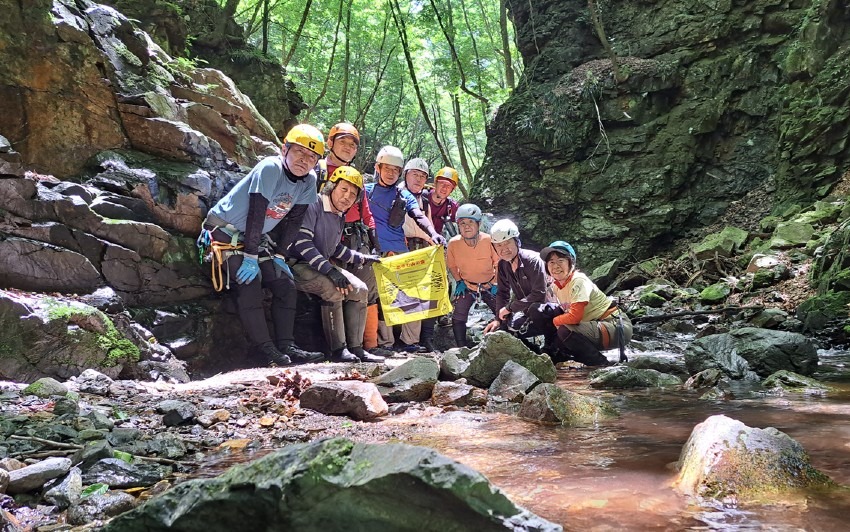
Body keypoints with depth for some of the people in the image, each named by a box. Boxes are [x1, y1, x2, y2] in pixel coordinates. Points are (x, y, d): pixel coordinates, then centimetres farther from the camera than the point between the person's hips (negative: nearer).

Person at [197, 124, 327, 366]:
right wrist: (250, 257, -26)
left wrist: (279, 255, -2)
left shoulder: (309, 180, -5)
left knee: (285, 283, -1)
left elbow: (293, 220, 2)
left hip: (259, 237, 7)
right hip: (227, 232, -7)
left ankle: (286, 346, 2)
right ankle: (266, 348, -19)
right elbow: (256, 214, -27)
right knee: (250, 281, -21)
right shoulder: (270, 168, -25)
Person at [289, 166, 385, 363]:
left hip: (323, 266, 10)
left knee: (360, 289, 0)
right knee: (334, 288, -31)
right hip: (297, 265, -9)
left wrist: (364, 258, 25)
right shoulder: (313, 206, -15)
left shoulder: (340, 217, 13)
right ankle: (338, 349, -23)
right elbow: (302, 242, -25)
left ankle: (356, 348, 0)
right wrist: (329, 270, -31)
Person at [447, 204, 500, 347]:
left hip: (489, 285, -1)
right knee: (458, 317, -10)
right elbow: (452, 265, 0)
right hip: (466, 286, 1)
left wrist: (496, 283, -10)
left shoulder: (489, 240, -25)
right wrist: (459, 281, -6)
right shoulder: (453, 243, -20)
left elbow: (498, 263, -8)